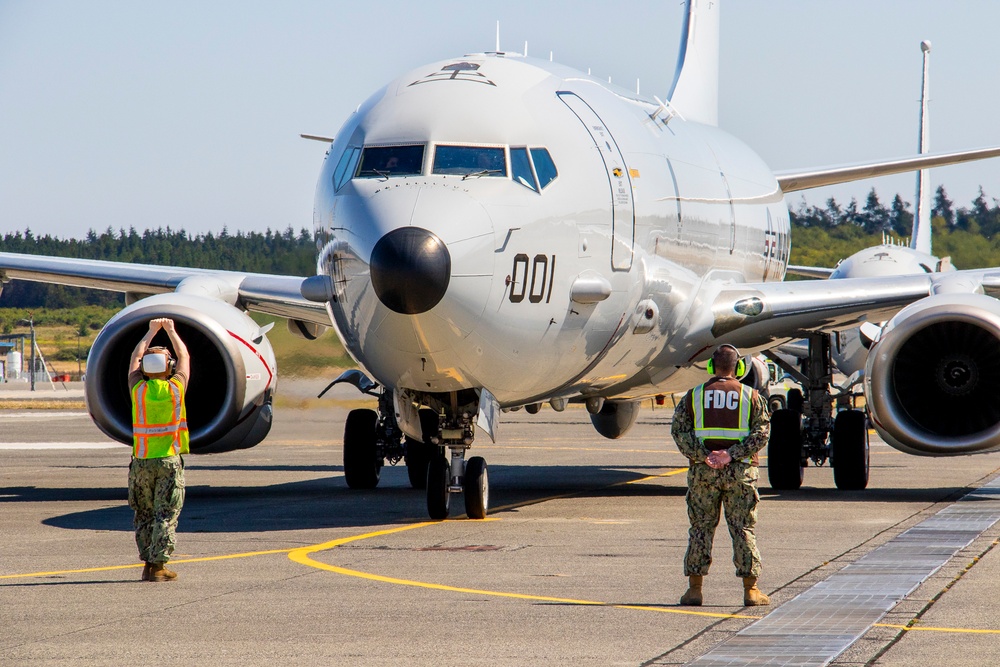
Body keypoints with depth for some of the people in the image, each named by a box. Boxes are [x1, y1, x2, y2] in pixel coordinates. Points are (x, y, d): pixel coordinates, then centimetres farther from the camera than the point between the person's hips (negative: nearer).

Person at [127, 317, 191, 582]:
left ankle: (148, 564, 10)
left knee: (145, 516, 11)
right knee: (166, 515, -1)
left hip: (141, 462, 2)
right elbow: (184, 357, 13)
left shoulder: (138, 389, -2)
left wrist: (152, 332, 28)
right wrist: (170, 330, 26)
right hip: (168, 461, -2)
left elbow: (135, 358, 16)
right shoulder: (175, 389, -5)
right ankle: (158, 565, -7)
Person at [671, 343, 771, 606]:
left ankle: (694, 588, 5)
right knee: (743, 529, 4)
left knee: (700, 528, 6)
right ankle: (750, 589, 3)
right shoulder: (750, 396, 4)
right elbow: (761, 431, -6)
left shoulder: (695, 395, 6)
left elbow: (679, 429, -3)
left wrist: (702, 455, -11)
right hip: (740, 471, -1)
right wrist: (731, 454, -13)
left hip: (703, 470, 1)